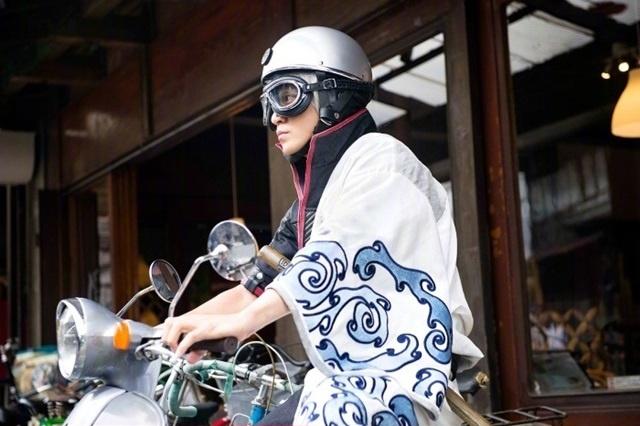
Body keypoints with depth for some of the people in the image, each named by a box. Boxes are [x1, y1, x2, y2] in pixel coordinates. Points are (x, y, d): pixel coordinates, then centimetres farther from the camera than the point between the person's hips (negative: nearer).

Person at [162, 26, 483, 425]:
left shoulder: (379, 157, -4)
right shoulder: (312, 198, 23)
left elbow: (338, 253, -20)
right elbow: (260, 283, 21)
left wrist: (241, 322, -29)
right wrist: (177, 326, 7)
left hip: (402, 372, -9)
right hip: (345, 381, 9)